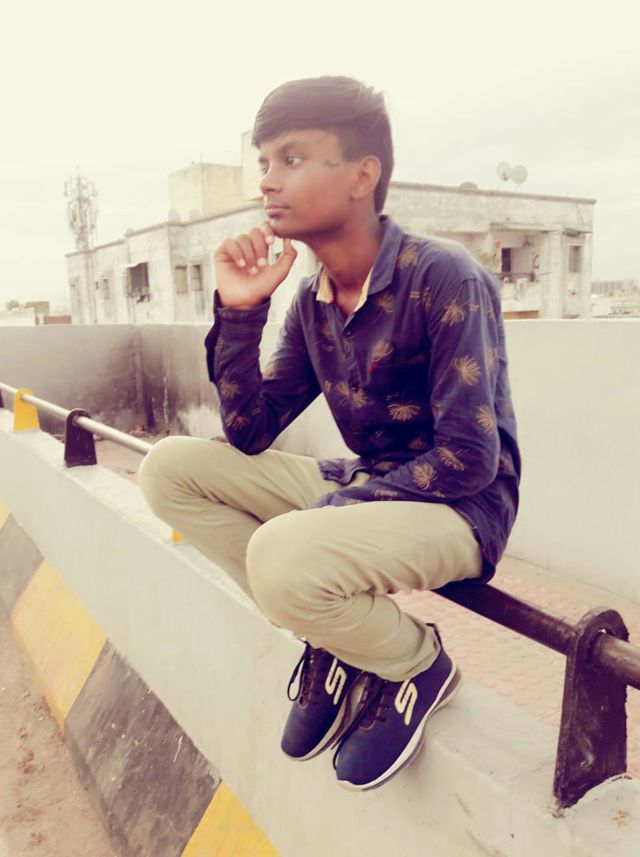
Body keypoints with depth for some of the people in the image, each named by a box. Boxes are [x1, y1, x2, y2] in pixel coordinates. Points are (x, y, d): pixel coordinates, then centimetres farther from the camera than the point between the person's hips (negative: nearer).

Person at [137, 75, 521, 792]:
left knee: (283, 556, -36)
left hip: (461, 508, -7)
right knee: (169, 468, -3)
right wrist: (238, 311, -9)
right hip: (367, 489, 7)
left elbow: (469, 458, -20)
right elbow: (250, 436, 1)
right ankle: (333, 635, 1)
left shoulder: (444, 278, -18)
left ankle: (419, 661, -3)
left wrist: (332, 507, -19)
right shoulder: (311, 301, 2)